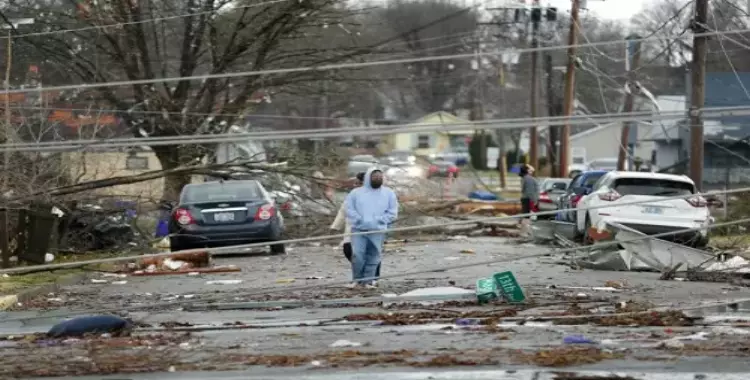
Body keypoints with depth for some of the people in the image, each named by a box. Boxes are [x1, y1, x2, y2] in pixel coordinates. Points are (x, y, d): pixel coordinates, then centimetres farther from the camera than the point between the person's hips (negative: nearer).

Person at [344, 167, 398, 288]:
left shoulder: (389, 193, 10)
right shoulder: (356, 193, 8)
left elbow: (392, 213, 5)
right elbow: (349, 210, 3)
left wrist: (378, 221, -6)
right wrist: (360, 221, -10)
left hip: (378, 232, 1)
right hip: (359, 230, -1)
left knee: (373, 257, 0)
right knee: (357, 255, -9)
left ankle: (368, 280, 9)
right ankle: (357, 279, 8)